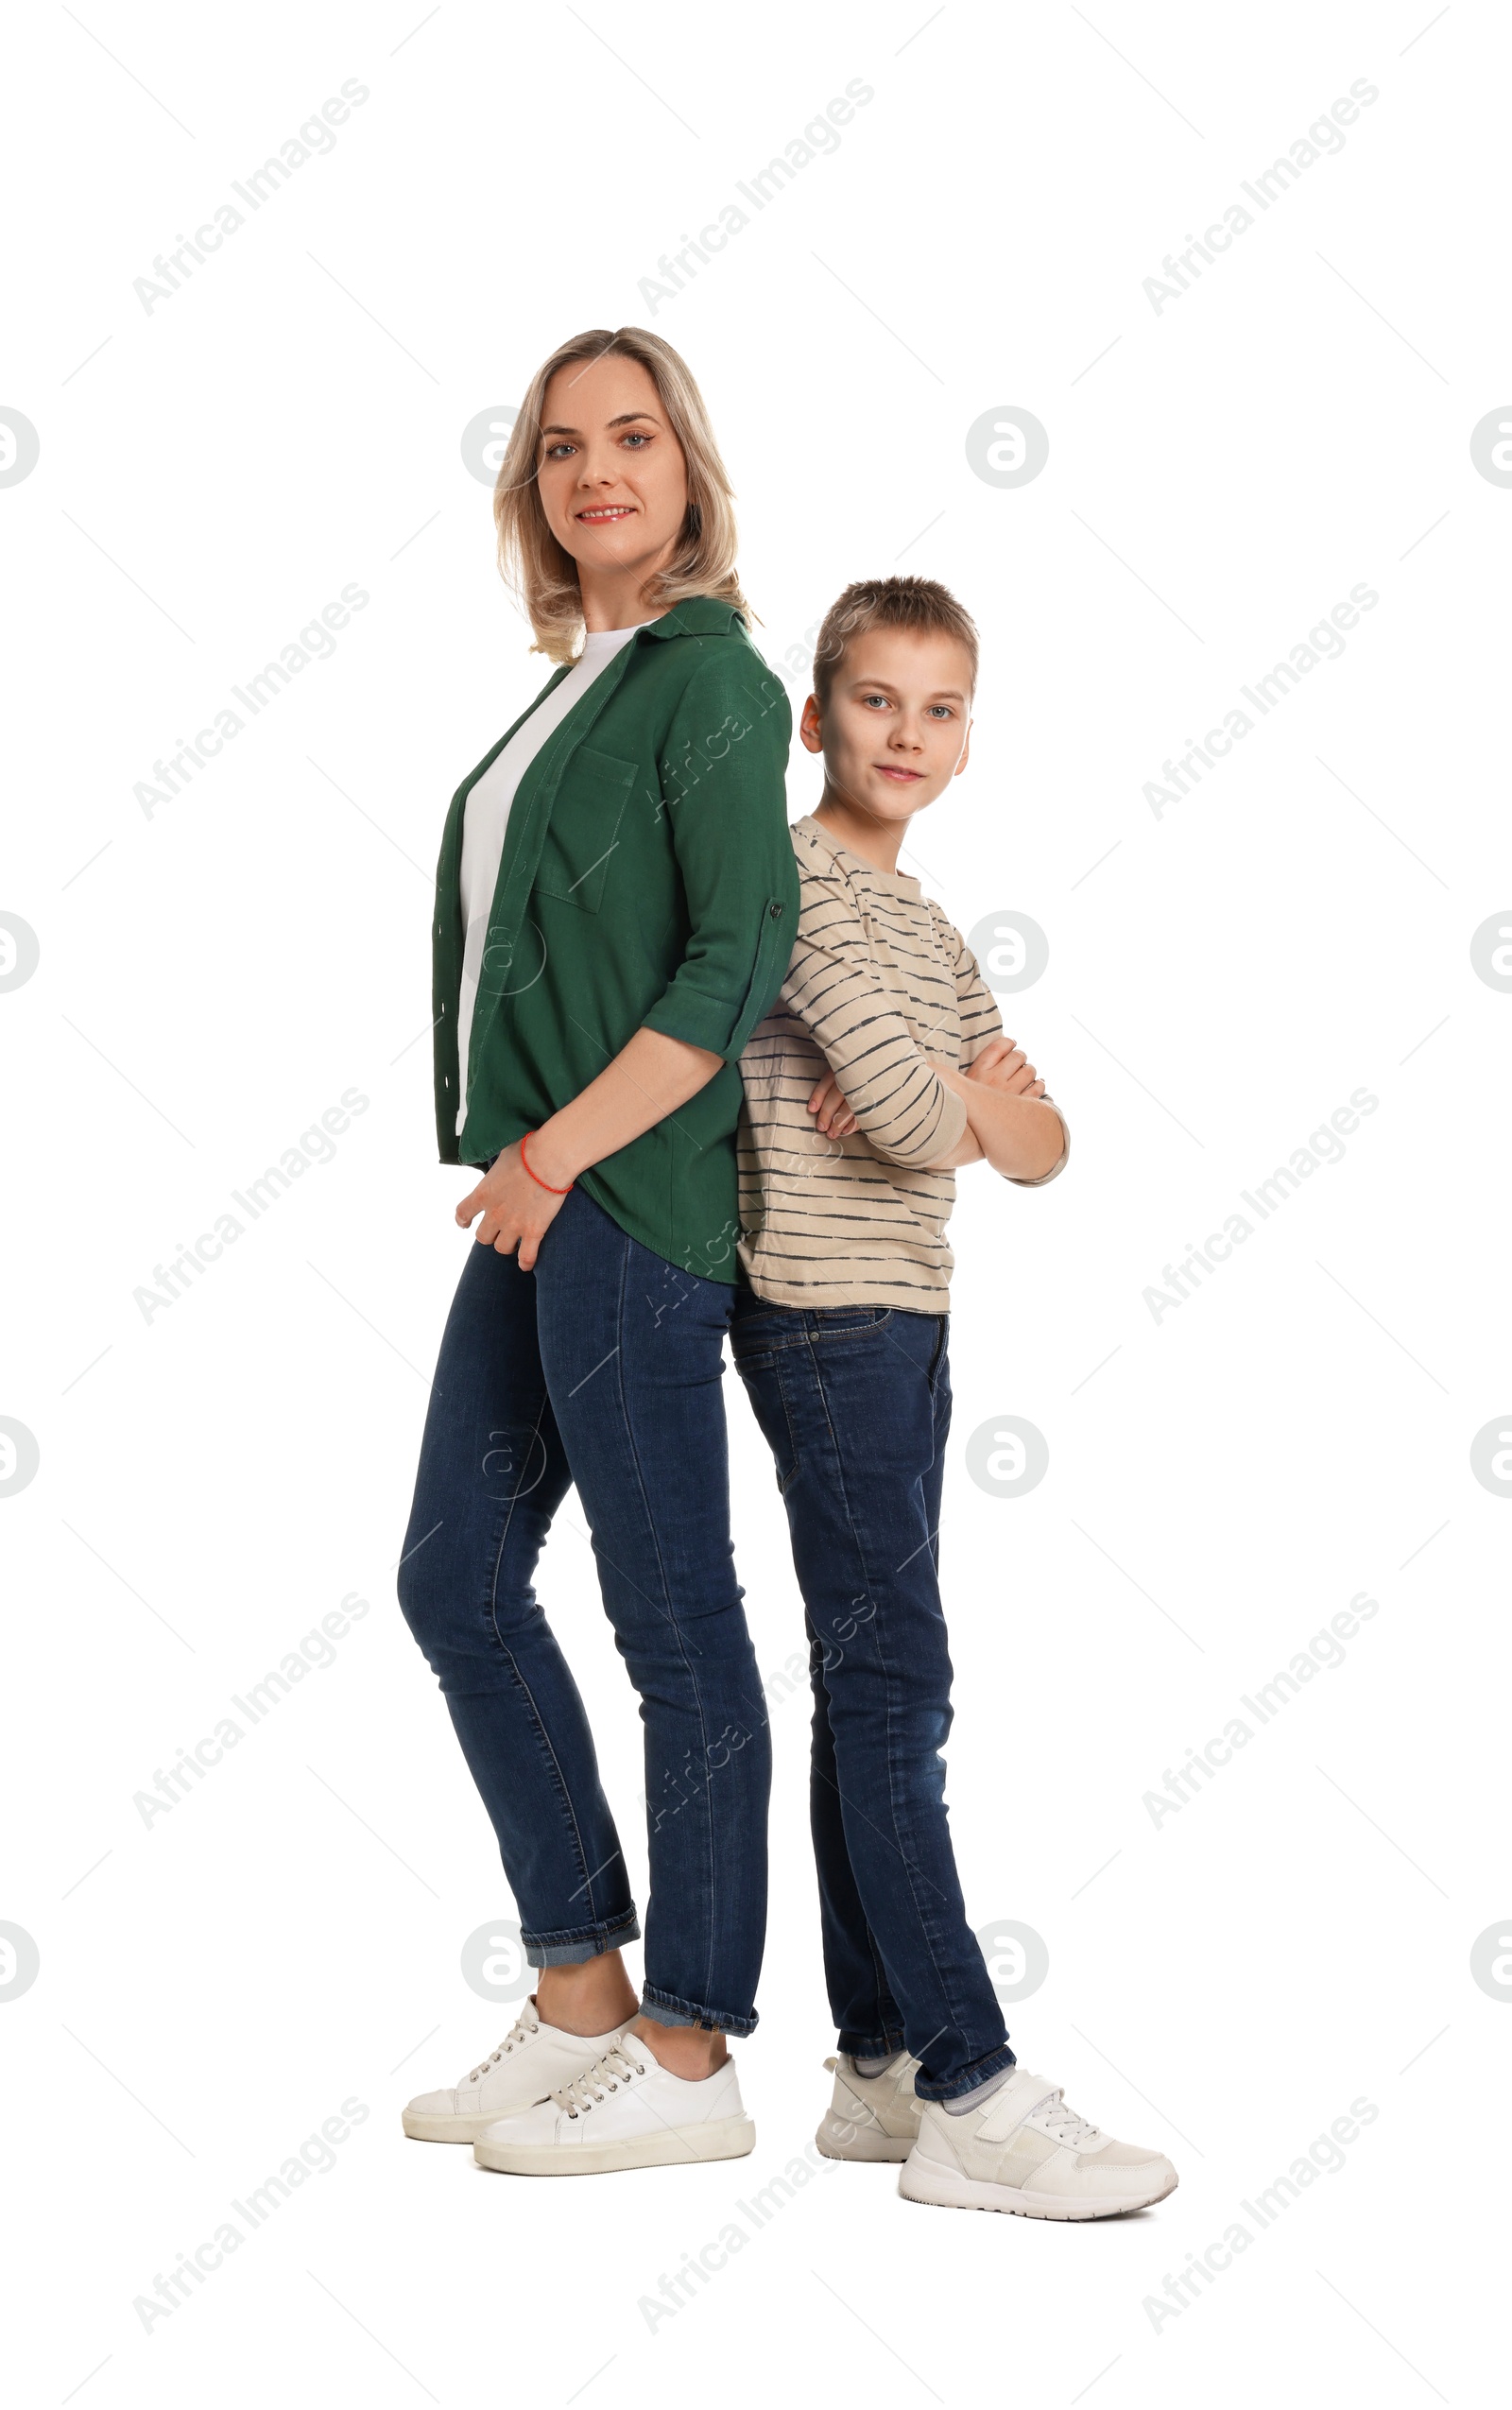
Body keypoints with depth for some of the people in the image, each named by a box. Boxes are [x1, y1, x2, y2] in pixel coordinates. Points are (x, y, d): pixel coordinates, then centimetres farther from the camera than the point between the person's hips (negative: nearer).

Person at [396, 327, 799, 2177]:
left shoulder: (709, 674, -6)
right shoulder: (576, 686, 19)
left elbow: (740, 957, -15)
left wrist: (556, 1154, -16)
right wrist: (522, 1164, 14)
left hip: (629, 1200, -9)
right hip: (540, 1199, 10)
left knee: (674, 1625, -2)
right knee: (456, 1578, 12)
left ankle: (690, 2059, 9)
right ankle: (580, 1998, 23)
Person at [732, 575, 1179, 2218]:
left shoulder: (920, 918, 20)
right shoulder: (799, 879, -8)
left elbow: (1041, 1149, 12)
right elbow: (906, 1115, -20)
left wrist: (957, 1104, -8)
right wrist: (975, 1102, 2)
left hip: (900, 1320, 9)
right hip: (826, 1316, -9)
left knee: (875, 1692, 10)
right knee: (891, 1683, -9)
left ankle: (880, 2066, 17)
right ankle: (968, 2096, -6)